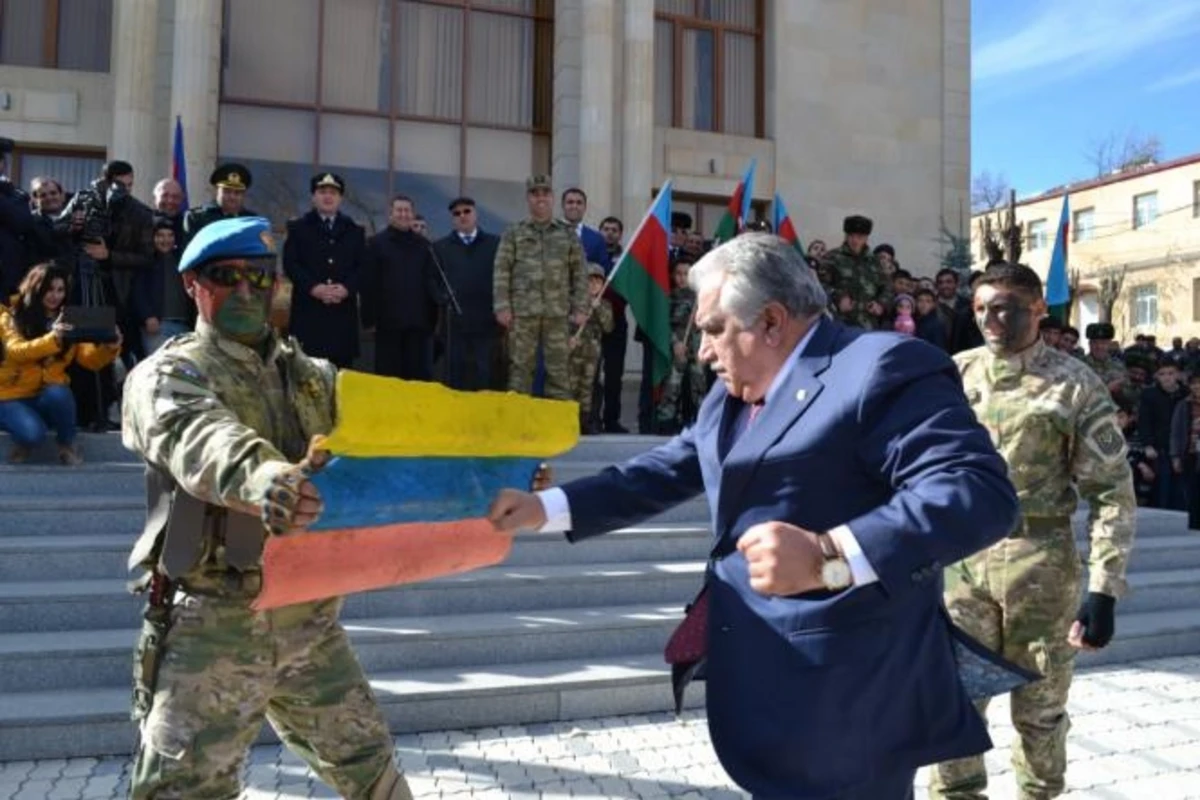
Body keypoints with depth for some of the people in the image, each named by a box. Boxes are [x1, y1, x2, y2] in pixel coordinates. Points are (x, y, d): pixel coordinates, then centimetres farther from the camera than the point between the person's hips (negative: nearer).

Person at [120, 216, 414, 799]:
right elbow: (195, 436, -28)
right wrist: (256, 476, -51)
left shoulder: (311, 376, 13)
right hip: (213, 629, -5)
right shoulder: (168, 375, -5)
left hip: (310, 620, 5)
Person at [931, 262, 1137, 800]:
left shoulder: (1075, 384, -5)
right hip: (962, 558, 2)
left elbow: (1112, 491, -5)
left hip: (1041, 562, -2)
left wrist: (1104, 589, -11)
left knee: (1040, 704, 12)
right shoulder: (955, 375, 4)